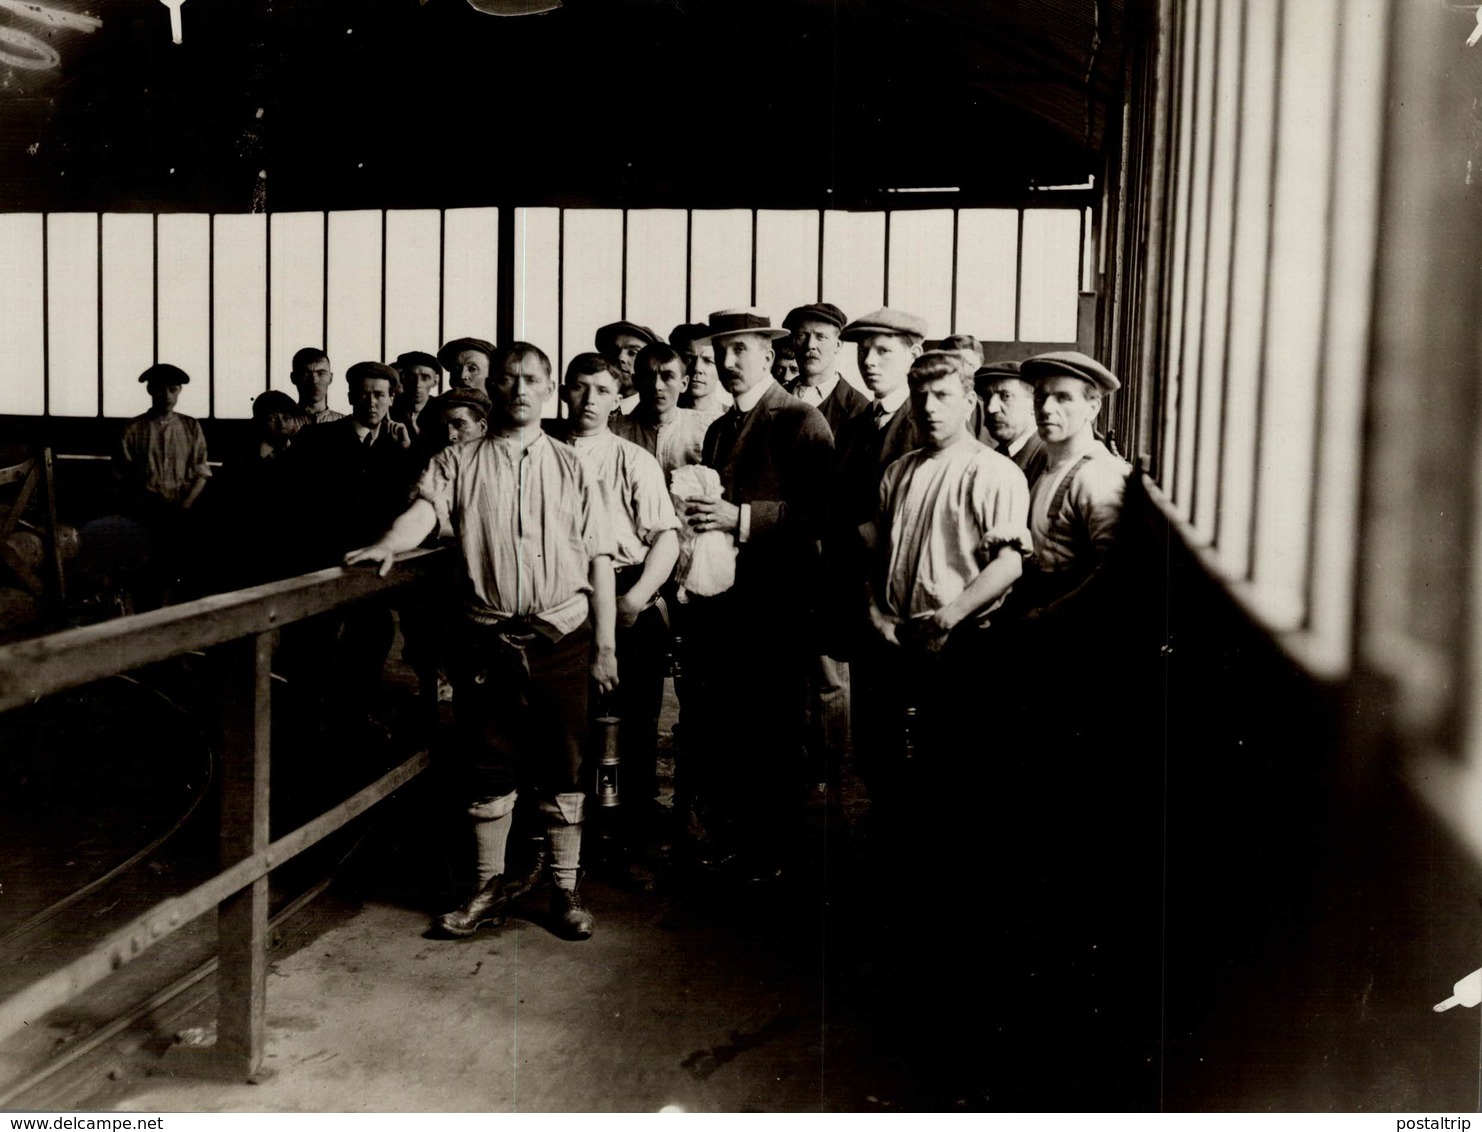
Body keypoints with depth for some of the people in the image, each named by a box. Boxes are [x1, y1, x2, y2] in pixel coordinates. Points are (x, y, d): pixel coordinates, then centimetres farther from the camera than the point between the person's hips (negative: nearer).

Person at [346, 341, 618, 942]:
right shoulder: (458, 463, 6)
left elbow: (600, 558, 5)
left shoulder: (570, 465, 7)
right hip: (486, 637, 0)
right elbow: (424, 508, -12)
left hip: (562, 636, 0)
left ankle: (564, 887, 21)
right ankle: (490, 887, 24)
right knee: (487, 766, 8)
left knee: (563, 767, 7)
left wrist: (605, 645, 1)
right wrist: (389, 543, -35)